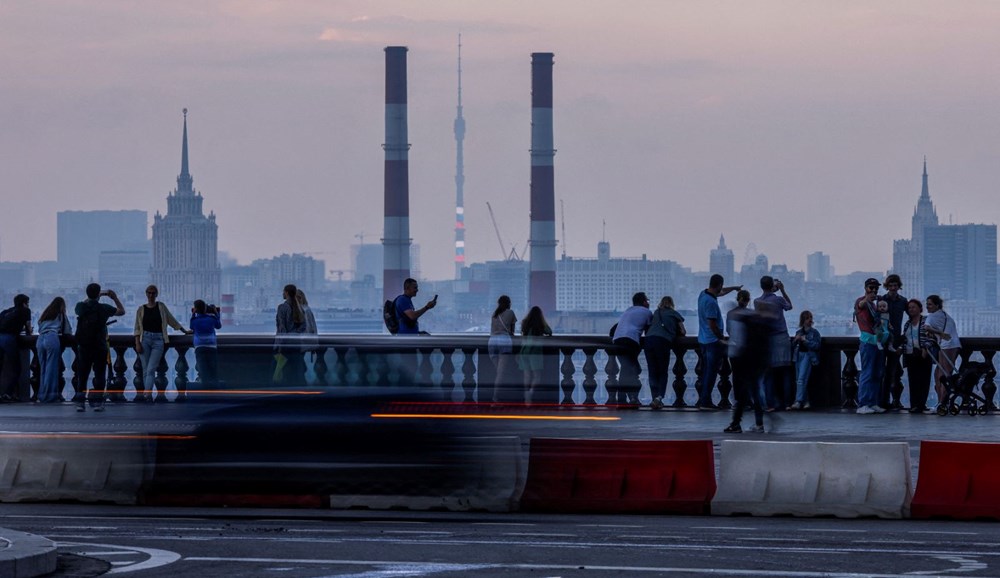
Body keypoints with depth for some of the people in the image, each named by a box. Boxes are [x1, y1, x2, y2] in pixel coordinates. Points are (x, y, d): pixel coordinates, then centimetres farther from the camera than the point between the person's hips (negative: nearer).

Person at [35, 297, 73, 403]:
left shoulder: (45, 315, 27)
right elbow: (68, 331, 17)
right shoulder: (61, 315, 15)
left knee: (43, 369, 8)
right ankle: (50, 395, -9)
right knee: (51, 369, -5)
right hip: (53, 338, -5)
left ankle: (42, 395, 6)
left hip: (40, 339, 5)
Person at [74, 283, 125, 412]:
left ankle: (79, 402, 5)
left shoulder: (81, 307, -1)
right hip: (99, 347, -3)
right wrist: (115, 298, 17)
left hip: (83, 347, 3)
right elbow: (121, 311, 5)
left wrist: (98, 296, 29)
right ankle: (97, 402, 1)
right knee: (99, 375, 5)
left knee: (82, 376, 8)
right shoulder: (103, 308, -9)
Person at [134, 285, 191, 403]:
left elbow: (172, 321, 19)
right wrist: (137, 343, -4)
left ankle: (147, 394, -23)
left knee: (151, 369, -13)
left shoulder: (161, 307, 9)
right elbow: (137, 328, 7)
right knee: (146, 370, 1)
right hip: (145, 339, 1)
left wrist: (185, 331, 24)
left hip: (158, 340, -1)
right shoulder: (141, 309, 8)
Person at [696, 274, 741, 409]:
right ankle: (706, 402, -4)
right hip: (713, 341, -10)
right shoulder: (711, 302, -22)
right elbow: (712, 324, -22)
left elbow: (721, 292, 28)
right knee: (711, 372, -4)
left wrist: (734, 288, 39)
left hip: (703, 341, 10)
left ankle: (702, 400, 18)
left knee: (705, 372, 15)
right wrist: (721, 338, -12)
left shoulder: (703, 294, 7)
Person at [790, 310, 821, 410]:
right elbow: (793, 344, 18)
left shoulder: (814, 332, 3)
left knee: (801, 379, -17)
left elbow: (816, 345, -6)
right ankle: (805, 401, 9)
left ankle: (798, 402, -24)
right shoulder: (798, 332, 16)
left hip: (808, 355, -6)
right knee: (798, 380, 3)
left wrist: (805, 340, -12)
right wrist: (796, 340, -2)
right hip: (798, 355, 6)